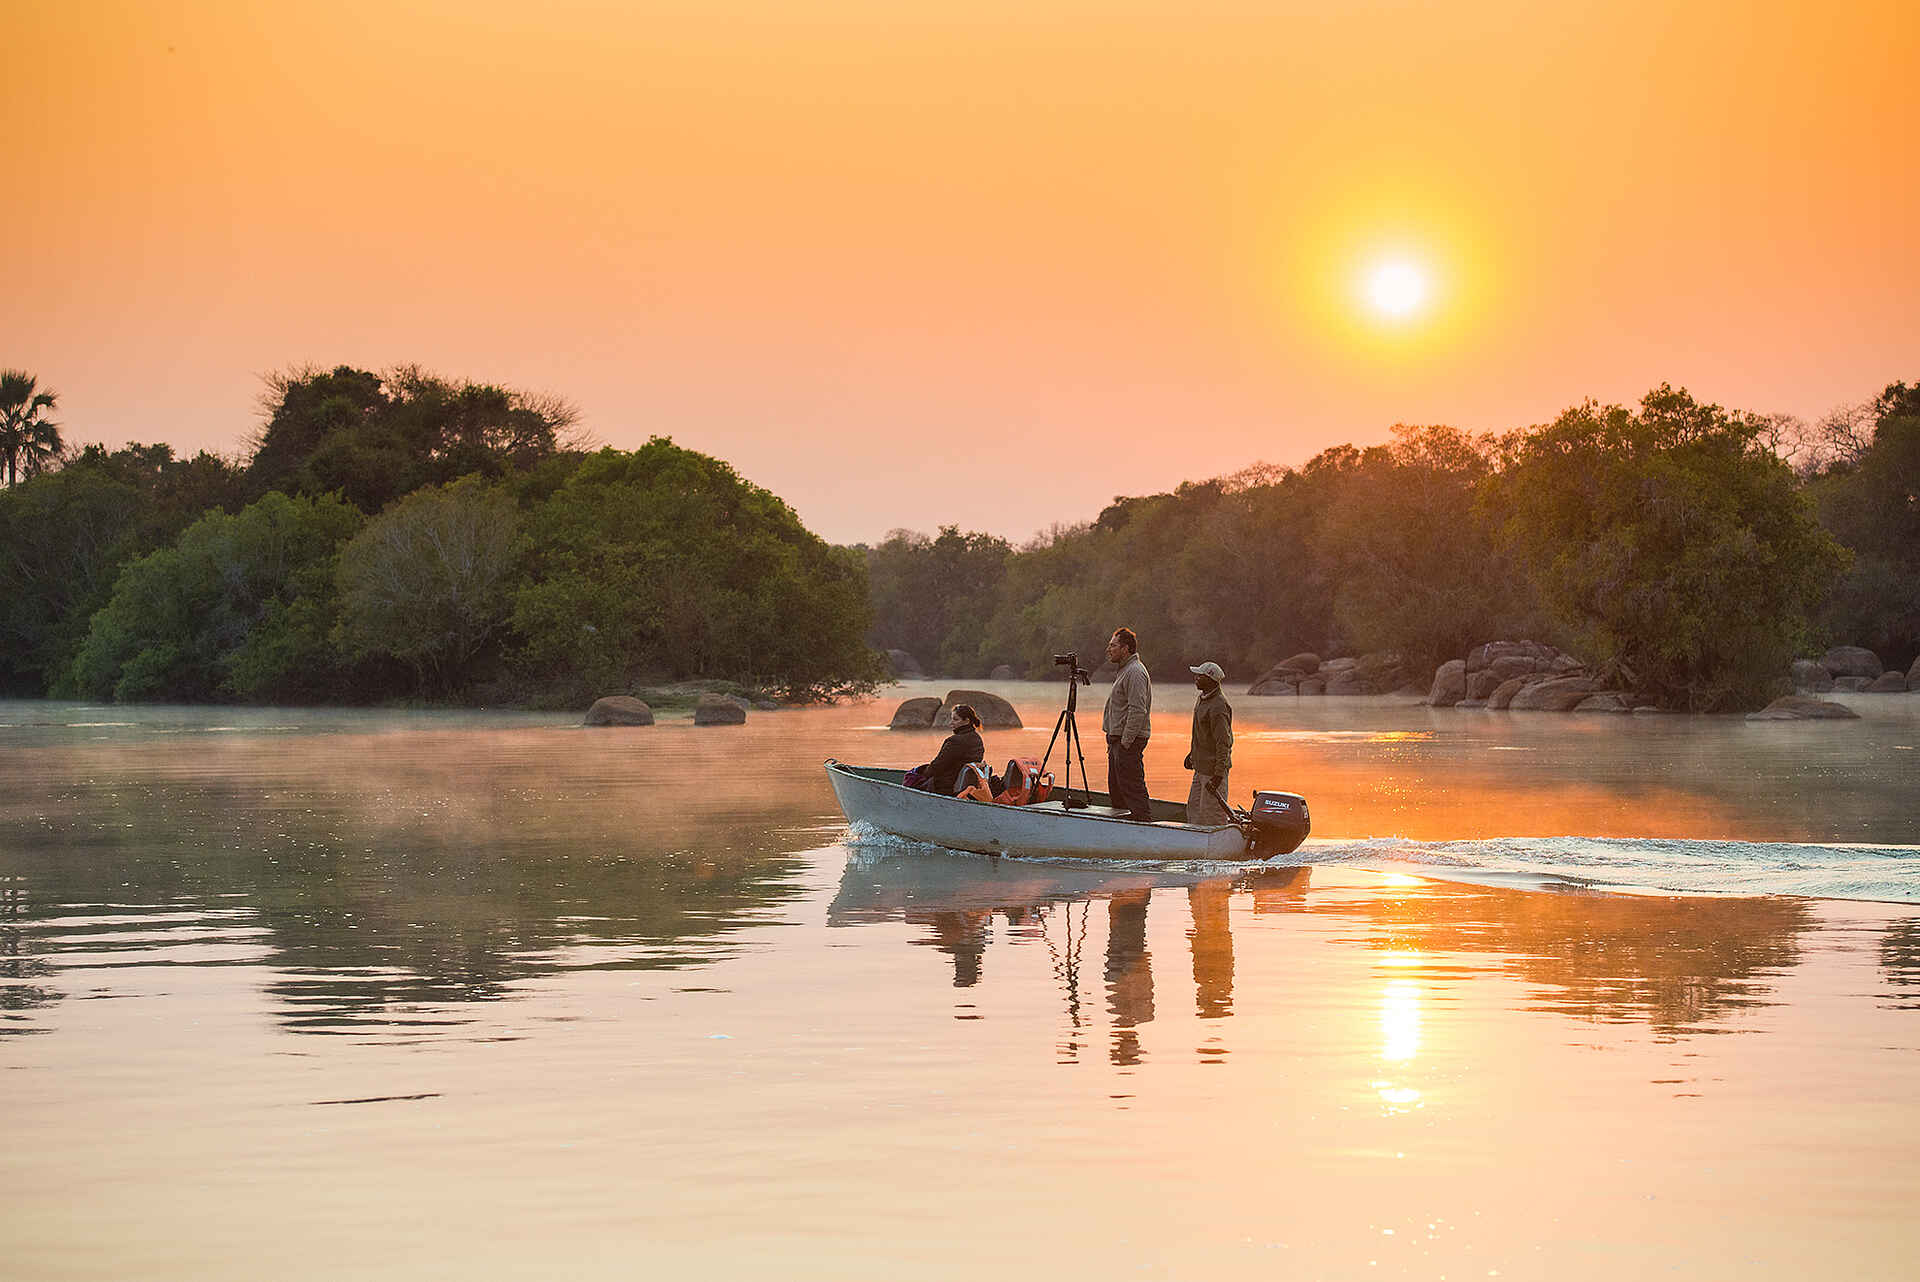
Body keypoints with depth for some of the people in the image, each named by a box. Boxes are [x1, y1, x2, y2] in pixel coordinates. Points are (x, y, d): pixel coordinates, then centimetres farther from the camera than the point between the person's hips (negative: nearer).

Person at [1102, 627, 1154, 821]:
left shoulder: (1135, 672, -15)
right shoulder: (1126, 670, 19)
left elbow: (1137, 711, -23)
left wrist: (1125, 742, -22)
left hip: (1129, 741, -11)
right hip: (1118, 739, 11)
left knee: (1132, 787, -12)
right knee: (1116, 789, 14)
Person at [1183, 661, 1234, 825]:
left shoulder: (1218, 708, -23)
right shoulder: (1202, 699, 9)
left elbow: (1224, 744, -24)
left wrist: (1218, 774, -27)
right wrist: (1192, 754, 30)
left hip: (1214, 768, -10)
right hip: (1201, 767, 10)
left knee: (1212, 813, -6)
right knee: (1193, 808, 13)